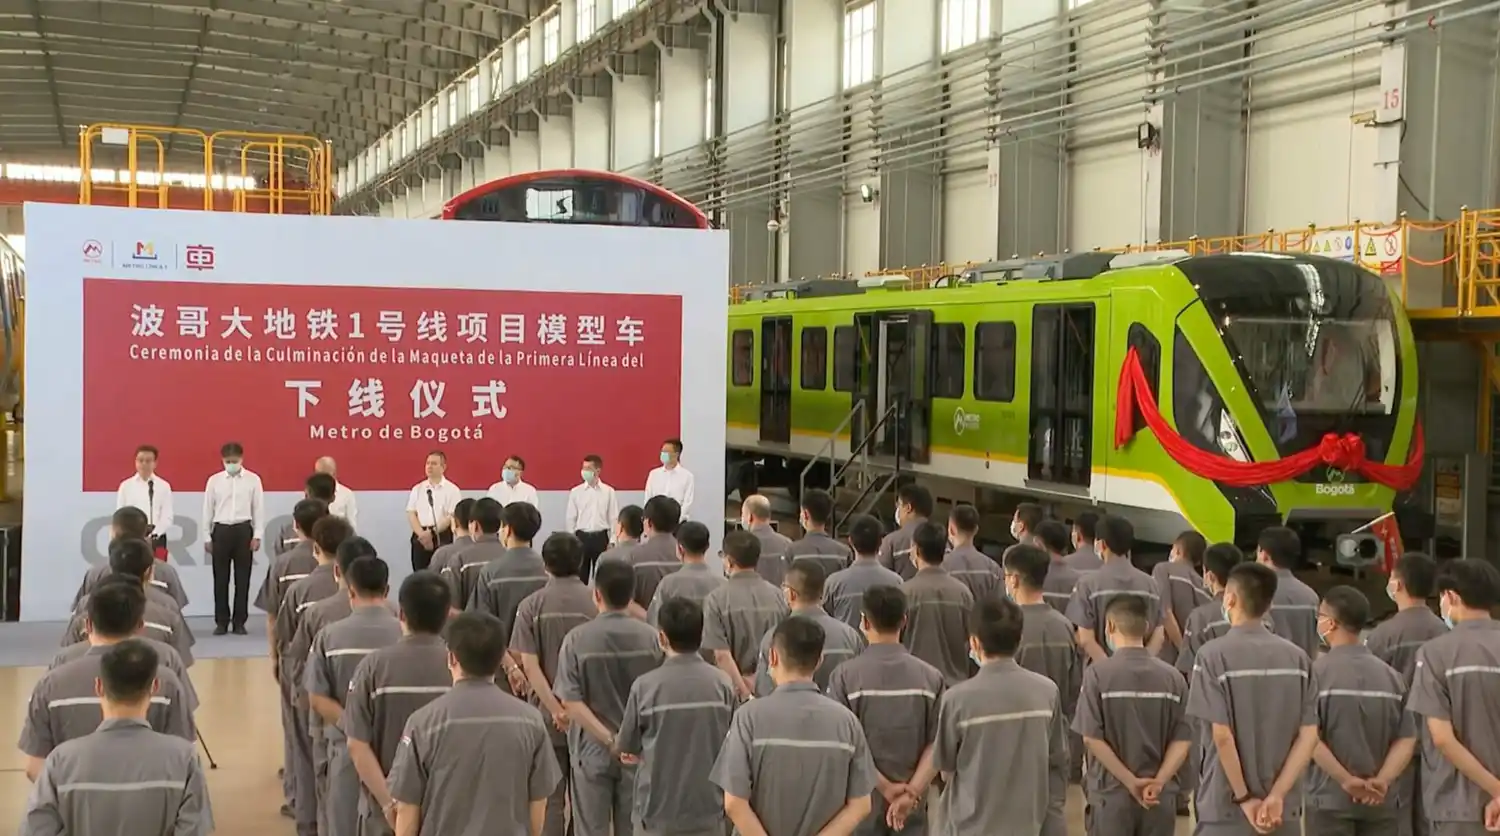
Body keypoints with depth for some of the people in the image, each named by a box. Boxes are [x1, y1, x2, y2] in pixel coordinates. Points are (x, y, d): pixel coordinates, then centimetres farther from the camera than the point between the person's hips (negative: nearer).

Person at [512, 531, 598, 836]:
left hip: (547, 713, 0)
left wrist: (555, 709, -12)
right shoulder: (596, 602, -7)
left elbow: (529, 665, -11)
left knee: (549, 797, 8)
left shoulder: (532, 605, -6)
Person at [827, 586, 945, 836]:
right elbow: (936, 744, -5)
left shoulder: (845, 675, -10)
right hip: (913, 801, 2)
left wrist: (884, 786, -9)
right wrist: (911, 790, -8)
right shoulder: (930, 676, -3)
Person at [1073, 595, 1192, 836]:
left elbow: (1091, 737, -13)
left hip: (1111, 793, -3)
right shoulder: (1172, 677, 0)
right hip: (1159, 797, 3)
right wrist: (1158, 782, -9)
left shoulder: (1098, 673, -9)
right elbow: (1183, 739, -4)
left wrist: (1130, 781, -9)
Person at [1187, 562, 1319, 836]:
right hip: (1284, 810, 4)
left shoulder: (1214, 655, -10)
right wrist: (1276, 795, -7)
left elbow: (1222, 735, -15)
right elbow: (1309, 735, -2)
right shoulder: (1297, 657, 4)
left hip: (1226, 808, -4)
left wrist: (1244, 799, -9)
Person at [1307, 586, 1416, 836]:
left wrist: (1346, 780, -14)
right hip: (1382, 801, 4)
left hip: (1331, 797, -4)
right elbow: (1407, 738, -2)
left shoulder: (1317, 671, -8)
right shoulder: (1390, 674, 5)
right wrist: (1382, 780, -10)